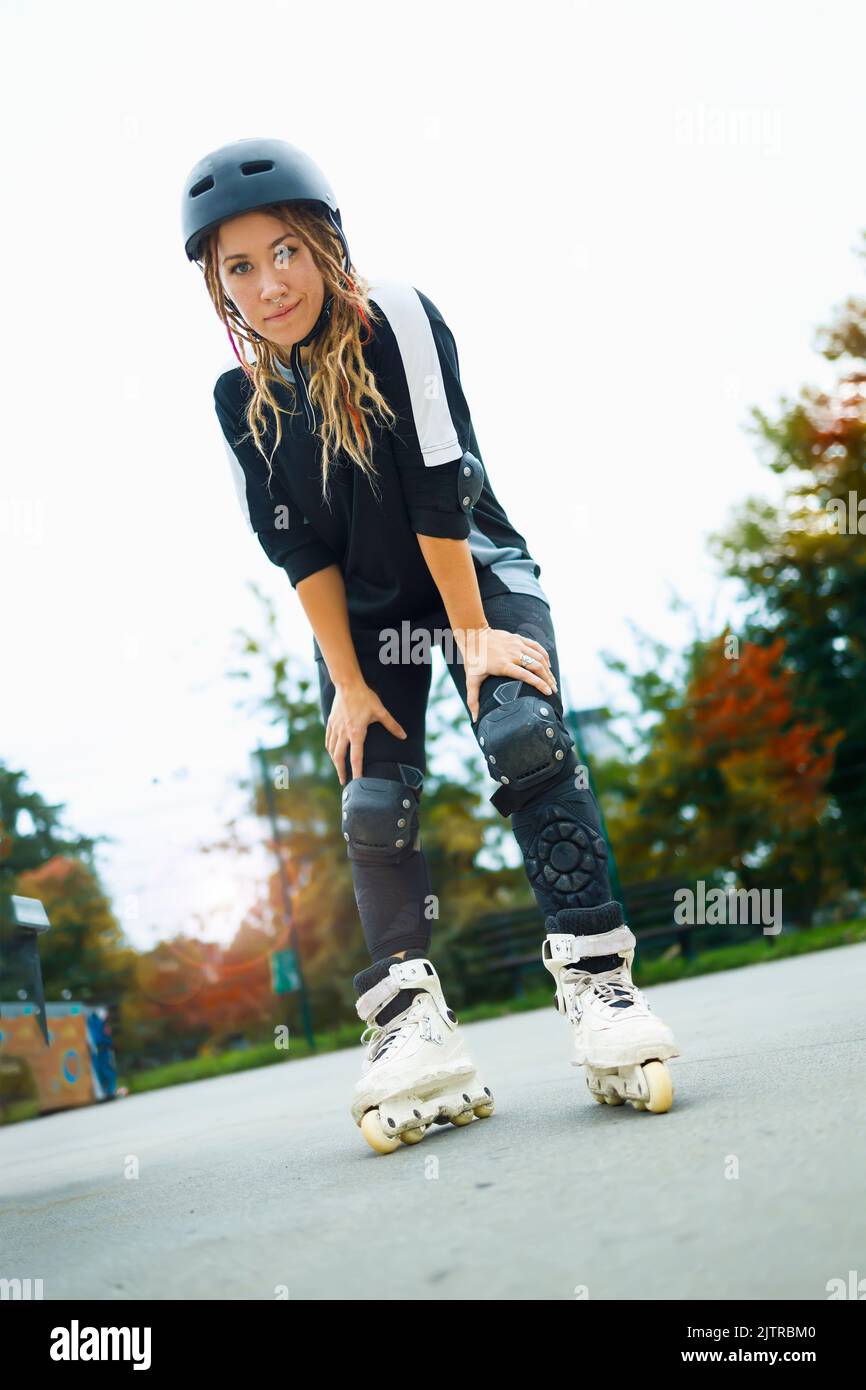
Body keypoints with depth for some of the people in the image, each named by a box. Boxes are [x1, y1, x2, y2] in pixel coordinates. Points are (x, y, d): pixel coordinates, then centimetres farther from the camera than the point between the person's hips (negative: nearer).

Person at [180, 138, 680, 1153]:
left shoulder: (397, 321, -18)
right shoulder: (242, 397, -6)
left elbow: (439, 489, -21)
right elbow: (300, 550, -7)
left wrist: (474, 635, -20)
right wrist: (347, 681, -12)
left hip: (476, 571, -3)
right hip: (362, 612, 3)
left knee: (524, 732, -24)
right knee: (375, 798, -8)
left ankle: (597, 979, -22)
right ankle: (413, 1024, -5)